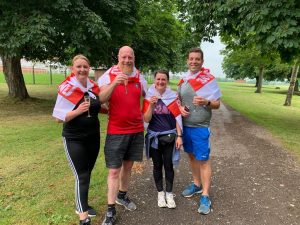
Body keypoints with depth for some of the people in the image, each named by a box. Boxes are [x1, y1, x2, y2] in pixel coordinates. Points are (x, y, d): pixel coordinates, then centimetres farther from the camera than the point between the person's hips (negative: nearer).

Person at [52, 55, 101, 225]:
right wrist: (78, 111, -26)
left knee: (87, 173, 18)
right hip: (74, 139, -6)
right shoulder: (67, 89, -14)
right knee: (82, 176, -7)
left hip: (93, 137, 6)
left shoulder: (94, 87, 2)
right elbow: (59, 118, -12)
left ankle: (82, 204, 39)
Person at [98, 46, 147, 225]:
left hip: (136, 130, 4)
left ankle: (122, 196, 38)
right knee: (114, 170, 0)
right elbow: (101, 99, -19)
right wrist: (114, 83, -33)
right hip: (116, 131, -3)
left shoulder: (140, 78, 5)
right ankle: (111, 211, 14)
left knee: (128, 165, 17)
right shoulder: (108, 76, -4)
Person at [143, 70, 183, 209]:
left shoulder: (173, 96, -3)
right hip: (154, 137, 0)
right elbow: (146, 119, -8)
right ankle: (160, 193, 28)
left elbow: (177, 118, 0)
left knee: (168, 165, 6)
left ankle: (169, 194, 24)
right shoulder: (148, 97, -4)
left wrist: (179, 136, -4)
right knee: (157, 165, 12)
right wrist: (151, 105, -21)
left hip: (169, 136, 0)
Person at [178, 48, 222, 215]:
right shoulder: (184, 80, 6)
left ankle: (205, 196, 11)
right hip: (185, 125, 5)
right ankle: (197, 184, 35)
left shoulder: (210, 79, -8)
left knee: (204, 159, -1)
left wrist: (206, 102, -27)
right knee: (192, 156, 16)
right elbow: (178, 99, 15)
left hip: (201, 127, -5)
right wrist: (180, 108, -6)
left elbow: (217, 104, -6)